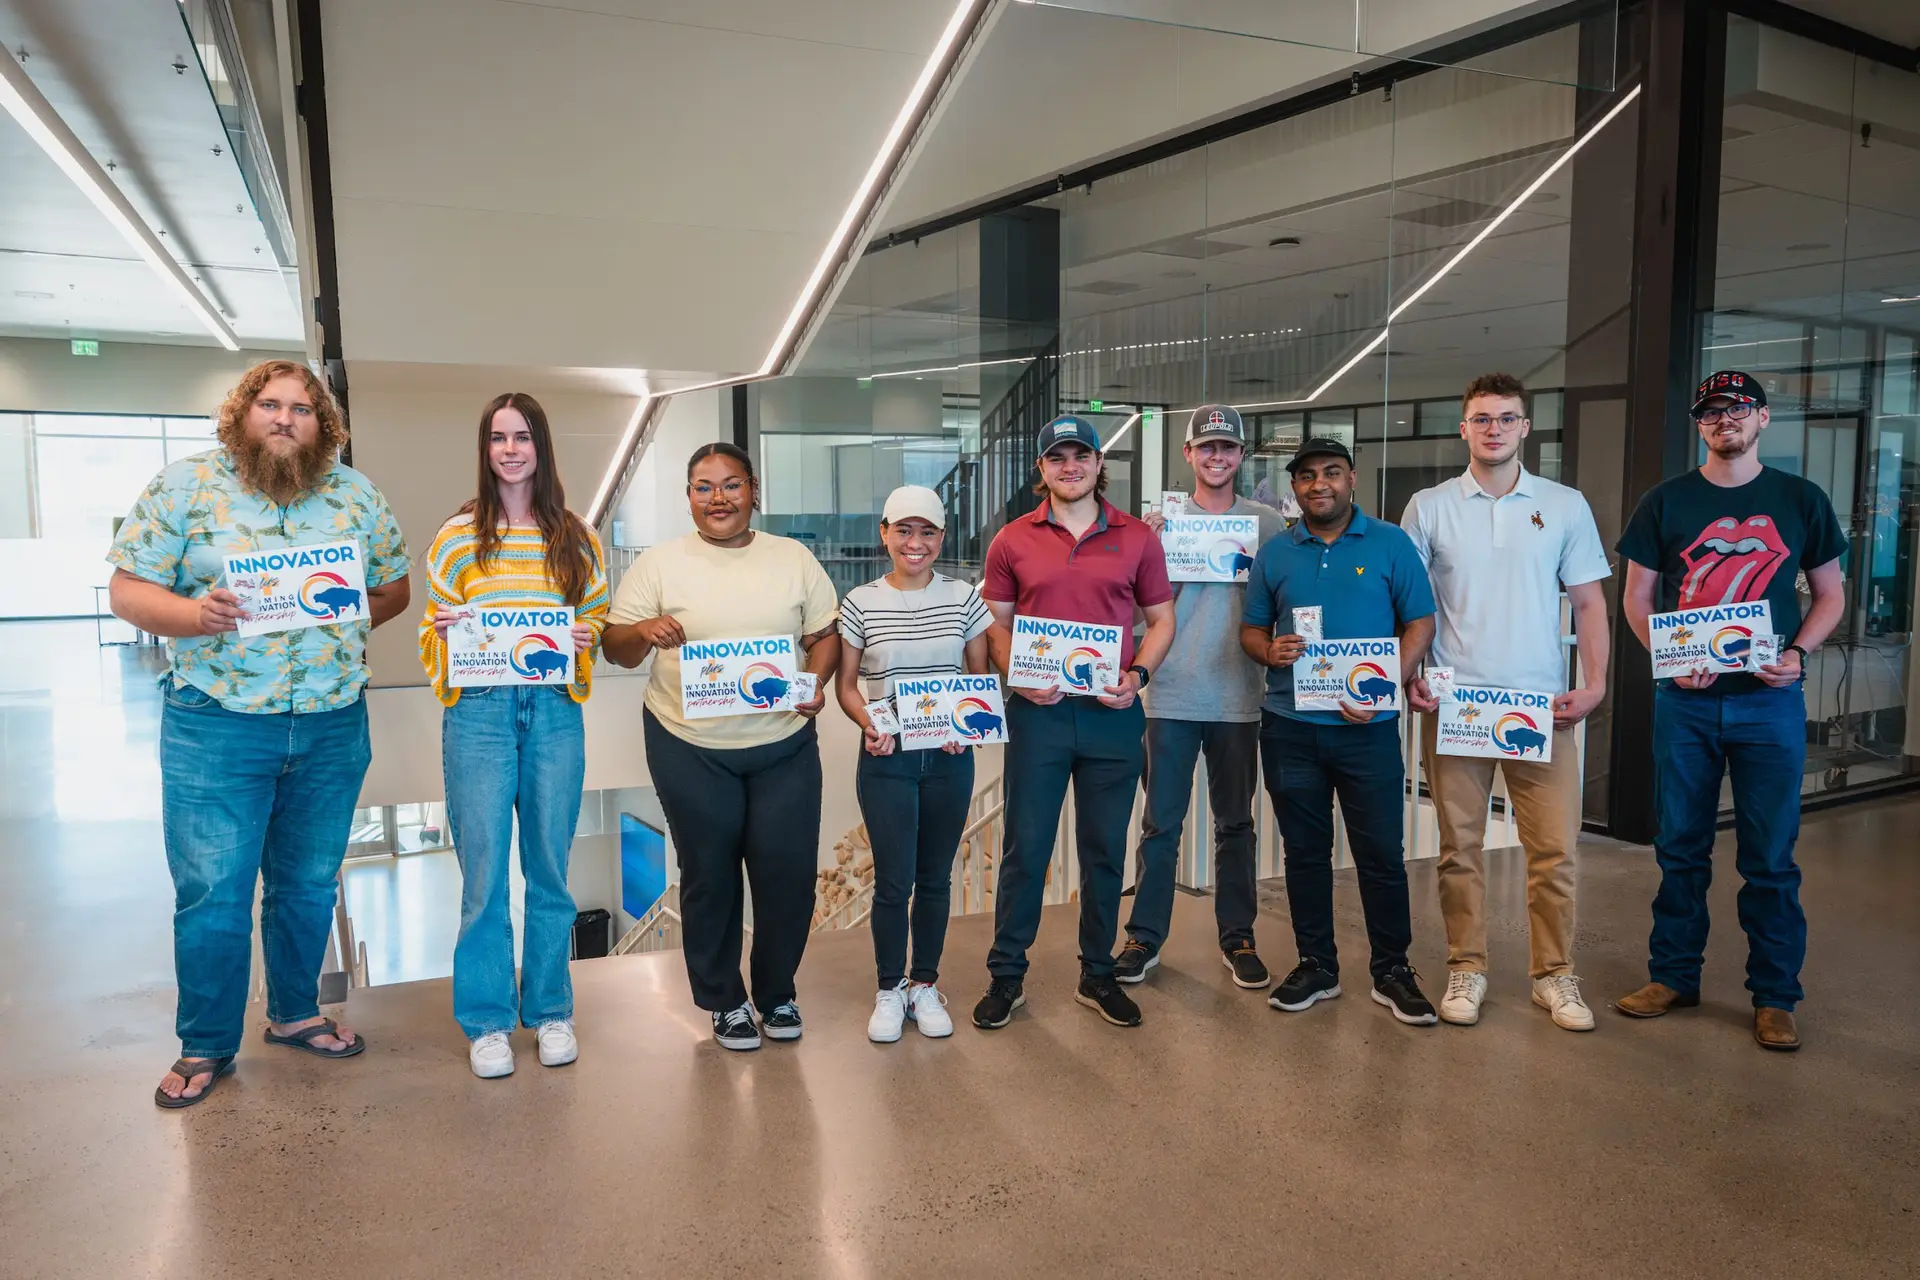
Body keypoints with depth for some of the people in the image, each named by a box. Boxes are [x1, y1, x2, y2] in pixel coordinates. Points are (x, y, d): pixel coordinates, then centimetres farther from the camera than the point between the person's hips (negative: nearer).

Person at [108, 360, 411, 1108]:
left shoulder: (357, 495, 4)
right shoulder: (185, 485, -3)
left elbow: (393, 588, 12)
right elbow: (127, 591, -5)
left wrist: (348, 622, -5)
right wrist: (193, 615, -24)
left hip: (332, 730, 3)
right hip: (215, 729, -2)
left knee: (308, 884, 16)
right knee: (211, 893, 3)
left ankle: (295, 1012, 35)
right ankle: (205, 1046, 21)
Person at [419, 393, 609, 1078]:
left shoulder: (577, 538, 9)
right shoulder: (458, 534, 5)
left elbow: (600, 618, 15)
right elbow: (433, 627, 10)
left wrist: (586, 637, -6)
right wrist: (445, 630, -12)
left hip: (554, 711, 1)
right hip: (479, 712, -1)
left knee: (549, 866, 8)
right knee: (483, 871, 1)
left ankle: (550, 1009, 23)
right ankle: (486, 1021, 15)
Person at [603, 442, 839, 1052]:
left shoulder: (794, 559, 4)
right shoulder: (659, 564, 0)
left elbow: (825, 634, 9)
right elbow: (616, 649, 1)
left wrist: (816, 683, -11)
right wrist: (645, 630, -22)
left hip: (784, 744, 1)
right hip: (691, 748, -1)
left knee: (788, 872, 3)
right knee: (709, 877, 9)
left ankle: (776, 991, 27)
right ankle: (724, 1001, 28)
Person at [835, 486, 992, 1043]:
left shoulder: (964, 598, 1)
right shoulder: (860, 603, -2)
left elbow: (980, 677, 7)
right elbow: (846, 683, 3)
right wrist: (868, 724, -15)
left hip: (950, 757, 2)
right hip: (886, 757, -1)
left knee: (935, 877, 11)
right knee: (893, 881, 1)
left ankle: (925, 985, 27)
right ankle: (889, 990, 20)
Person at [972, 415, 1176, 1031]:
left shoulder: (1137, 538, 5)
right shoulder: (1013, 540, 4)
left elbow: (1161, 618, 10)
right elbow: (996, 623, 7)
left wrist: (1137, 675, -7)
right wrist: (1018, 677, -11)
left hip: (1113, 713, 1)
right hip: (1038, 711, -1)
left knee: (1105, 850, 11)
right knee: (1025, 847, 4)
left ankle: (1098, 975, 25)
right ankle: (1006, 975, 18)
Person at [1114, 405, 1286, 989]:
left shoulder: (1267, 524, 4)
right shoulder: (1161, 521, 3)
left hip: (1237, 698, 1)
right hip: (1172, 695, -1)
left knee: (1236, 822, 12)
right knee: (1160, 824, 5)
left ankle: (1237, 935, 23)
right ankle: (1144, 936, 15)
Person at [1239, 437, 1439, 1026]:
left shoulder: (1390, 544, 2)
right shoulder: (1275, 553, 9)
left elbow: (1420, 623, 0)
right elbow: (1252, 628, 13)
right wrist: (1269, 651, -11)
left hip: (1367, 727, -2)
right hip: (1290, 727, 3)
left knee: (1381, 853, 2)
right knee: (1304, 850, 10)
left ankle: (1392, 971, 18)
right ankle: (1316, 965, 23)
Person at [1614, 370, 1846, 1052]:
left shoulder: (1802, 500, 6)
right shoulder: (1666, 501, 5)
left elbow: (1829, 594, 11)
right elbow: (1636, 597, 5)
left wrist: (1797, 653, -8)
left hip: (1769, 698, 0)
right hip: (1685, 700, 1)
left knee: (1771, 856, 3)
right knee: (1680, 846, 9)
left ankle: (1775, 996, 15)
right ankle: (1673, 975, 21)